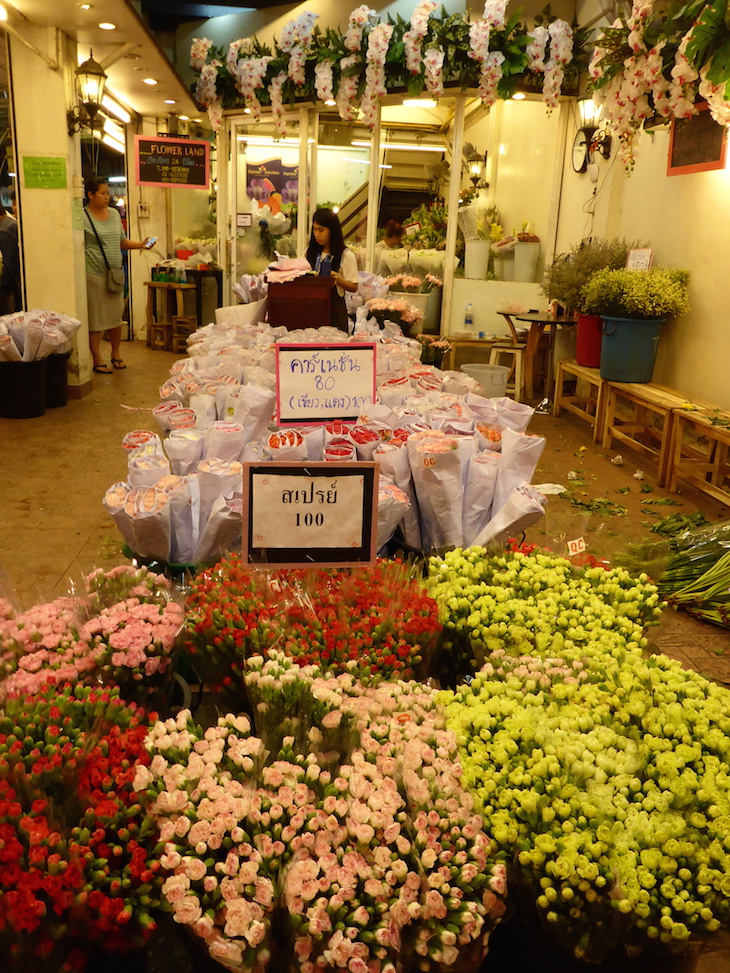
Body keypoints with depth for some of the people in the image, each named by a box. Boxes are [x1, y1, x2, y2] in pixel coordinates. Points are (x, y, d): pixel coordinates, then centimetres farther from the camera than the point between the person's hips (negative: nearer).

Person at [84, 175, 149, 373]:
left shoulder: (114, 213, 11)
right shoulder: (83, 218, -8)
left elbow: (122, 242, 18)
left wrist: (140, 245, 2)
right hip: (94, 274, -6)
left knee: (116, 316, 12)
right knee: (95, 319, 0)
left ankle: (116, 354, 29)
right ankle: (97, 361, 9)